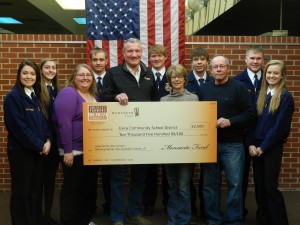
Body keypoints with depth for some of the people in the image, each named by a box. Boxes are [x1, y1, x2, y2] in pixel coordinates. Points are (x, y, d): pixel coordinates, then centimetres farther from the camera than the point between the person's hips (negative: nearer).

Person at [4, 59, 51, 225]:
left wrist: (47, 141, -5)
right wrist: (39, 145, -14)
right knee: (21, 191, 4)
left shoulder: (37, 97, 11)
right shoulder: (13, 97, -10)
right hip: (20, 151, -6)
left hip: (39, 151, 7)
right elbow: (19, 127, -17)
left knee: (36, 189, 13)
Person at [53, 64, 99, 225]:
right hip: (75, 151, -8)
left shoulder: (94, 96, 13)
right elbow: (64, 123, -20)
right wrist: (67, 151, -24)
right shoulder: (68, 93, -12)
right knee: (72, 188, 2)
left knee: (88, 186, 17)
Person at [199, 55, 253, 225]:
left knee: (234, 184, 2)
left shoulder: (239, 87, -3)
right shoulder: (204, 89, 9)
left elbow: (249, 113, -7)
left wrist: (230, 121, -18)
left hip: (232, 144, -3)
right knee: (210, 183, 9)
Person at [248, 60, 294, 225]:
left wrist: (263, 147, -12)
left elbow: (280, 126, -12)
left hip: (273, 147, -5)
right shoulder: (261, 95, 10)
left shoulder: (286, 97, -8)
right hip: (256, 146, 5)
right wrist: (251, 144, -3)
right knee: (259, 185, 9)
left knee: (270, 186, -3)